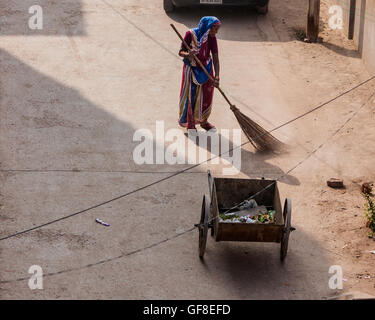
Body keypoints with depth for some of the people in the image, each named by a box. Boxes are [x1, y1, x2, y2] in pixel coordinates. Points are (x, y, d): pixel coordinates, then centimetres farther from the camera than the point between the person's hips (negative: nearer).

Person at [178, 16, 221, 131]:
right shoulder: (191, 34, -22)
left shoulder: (212, 38, -14)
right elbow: (181, 52, -15)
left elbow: (215, 59, -19)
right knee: (190, 97, 4)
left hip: (206, 70, 3)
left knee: (206, 96, 15)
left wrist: (217, 77, -31)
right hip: (192, 69, -3)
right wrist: (188, 55, -39)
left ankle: (203, 121, 36)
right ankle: (190, 124, 20)